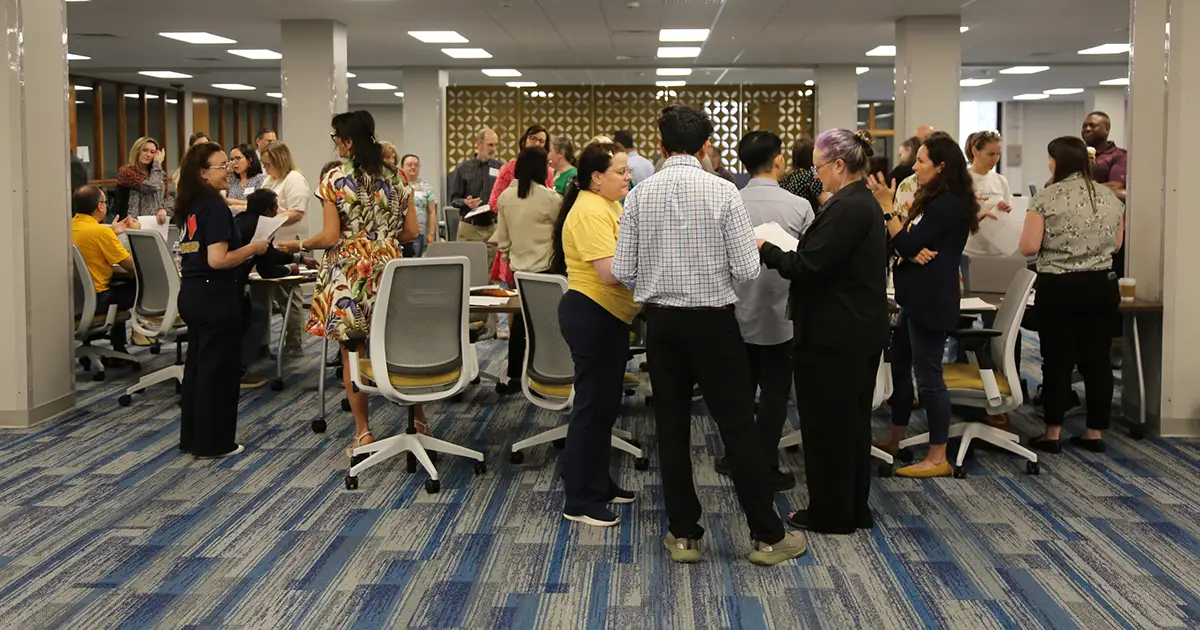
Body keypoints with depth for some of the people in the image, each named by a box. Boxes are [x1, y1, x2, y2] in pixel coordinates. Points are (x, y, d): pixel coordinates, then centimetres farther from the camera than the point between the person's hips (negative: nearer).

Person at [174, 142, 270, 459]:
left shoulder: (188, 206, 10)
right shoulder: (215, 206, -17)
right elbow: (218, 260, -24)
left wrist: (243, 252, 19)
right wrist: (253, 248, -12)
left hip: (191, 293, 9)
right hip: (215, 296, -9)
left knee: (197, 364, 16)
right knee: (219, 368, 1)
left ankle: (192, 437, 25)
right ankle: (213, 442, 9)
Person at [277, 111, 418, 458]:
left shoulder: (335, 179, -7)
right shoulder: (396, 178, 5)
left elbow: (330, 237, -10)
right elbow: (411, 231, 6)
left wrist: (298, 245, 6)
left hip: (348, 271, -4)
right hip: (389, 269, 4)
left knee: (352, 354, 4)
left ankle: (363, 432, 7)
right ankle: (418, 419, 14)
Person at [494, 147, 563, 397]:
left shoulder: (505, 196, 0)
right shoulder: (550, 198, -14)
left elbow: (501, 234, 9)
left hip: (519, 266, 5)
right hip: (544, 267, -5)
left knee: (519, 321, 13)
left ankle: (514, 377, 18)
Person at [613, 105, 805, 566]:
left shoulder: (639, 195, -2)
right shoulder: (723, 193, -11)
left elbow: (622, 271, -2)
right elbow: (747, 271, -12)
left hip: (661, 322, 3)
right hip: (714, 322, -3)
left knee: (672, 428, 11)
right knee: (738, 428, 4)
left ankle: (683, 535, 16)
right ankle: (767, 536, 11)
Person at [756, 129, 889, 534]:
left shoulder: (846, 208, -20)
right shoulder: (864, 203, 12)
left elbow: (809, 267, -22)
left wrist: (766, 250, -7)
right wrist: (780, 253, 8)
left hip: (835, 336, -10)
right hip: (862, 331, 10)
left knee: (827, 423, 1)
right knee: (852, 420, 17)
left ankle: (830, 512, 12)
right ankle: (853, 508, 28)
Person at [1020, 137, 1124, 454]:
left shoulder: (1047, 197, -11)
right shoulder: (1110, 197, 5)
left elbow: (1028, 247, -11)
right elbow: (1116, 244, 14)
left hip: (1058, 287, -4)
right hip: (1101, 285, 4)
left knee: (1058, 361, 3)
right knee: (1097, 360, 9)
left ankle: (1052, 434, 7)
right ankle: (1096, 433, 14)